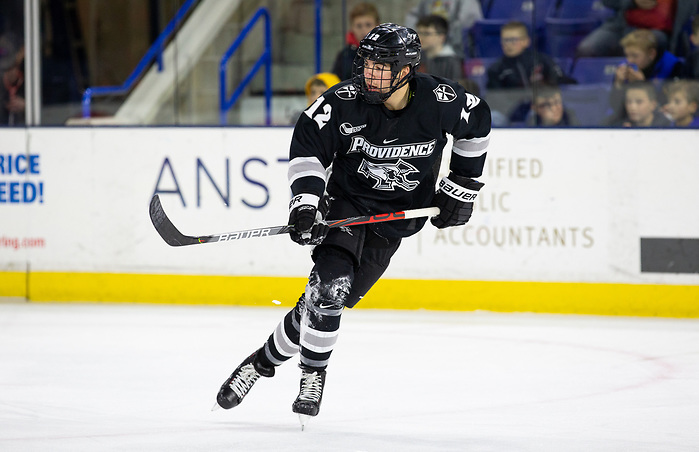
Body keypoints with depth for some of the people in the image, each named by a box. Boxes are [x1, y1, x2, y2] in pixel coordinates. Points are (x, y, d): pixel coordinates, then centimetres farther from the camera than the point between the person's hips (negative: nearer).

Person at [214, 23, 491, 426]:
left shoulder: (440, 101, -15)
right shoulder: (346, 100, -18)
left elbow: (478, 121, 5)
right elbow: (307, 144, -11)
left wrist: (462, 188, 6)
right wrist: (306, 201, -24)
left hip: (396, 216, 1)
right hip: (346, 204, -1)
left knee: (329, 300, -5)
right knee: (331, 284, -23)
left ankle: (265, 360, 12)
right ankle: (313, 374, -4)